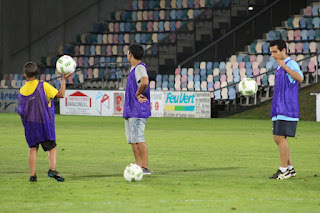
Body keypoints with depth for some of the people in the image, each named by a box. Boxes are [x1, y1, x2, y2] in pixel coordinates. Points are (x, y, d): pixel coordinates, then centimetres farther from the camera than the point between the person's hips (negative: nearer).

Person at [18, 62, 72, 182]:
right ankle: (52, 170, -14)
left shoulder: (22, 90, -3)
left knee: (32, 148, 11)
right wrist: (64, 79, -6)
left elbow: (21, 110, 2)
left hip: (30, 124, 3)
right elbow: (60, 95, -13)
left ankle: (32, 175, 6)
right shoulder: (43, 86, -12)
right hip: (45, 124, -3)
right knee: (52, 147, 6)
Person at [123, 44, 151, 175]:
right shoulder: (133, 69, 18)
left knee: (139, 139, -10)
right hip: (129, 110, 10)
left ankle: (145, 168, -9)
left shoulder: (140, 68, -12)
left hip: (138, 111, -10)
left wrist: (138, 94, -17)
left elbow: (144, 82, -31)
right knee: (132, 140, 10)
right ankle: (139, 166, 13)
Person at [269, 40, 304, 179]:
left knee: (281, 138, -10)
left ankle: (283, 170, -5)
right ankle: (290, 168, 16)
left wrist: (285, 67, -34)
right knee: (277, 138, 9)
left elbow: (300, 78, -29)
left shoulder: (291, 64, -9)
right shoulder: (280, 67, 20)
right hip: (278, 110, 9)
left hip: (287, 109, -9)